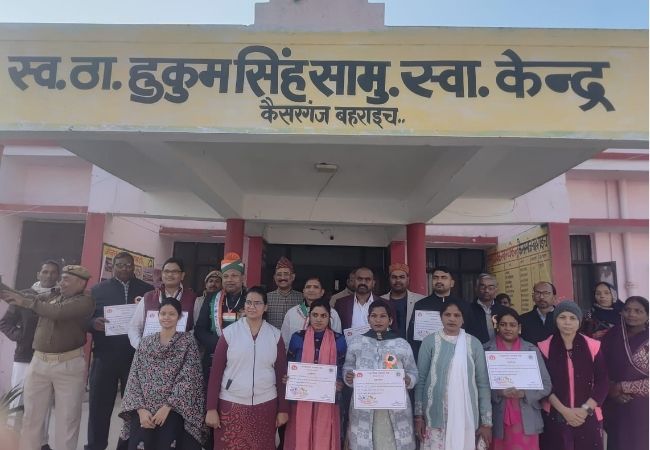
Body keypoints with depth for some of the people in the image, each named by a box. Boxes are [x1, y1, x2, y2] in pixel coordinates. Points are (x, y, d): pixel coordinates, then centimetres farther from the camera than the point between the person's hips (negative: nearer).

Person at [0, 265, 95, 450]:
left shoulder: (85, 301, -7)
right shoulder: (50, 296, 14)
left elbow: (58, 312, -19)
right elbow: (25, 298, 7)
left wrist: (27, 302, -10)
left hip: (68, 365, -5)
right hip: (38, 362, 5)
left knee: (67, 418, 4)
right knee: (31, 415, 12)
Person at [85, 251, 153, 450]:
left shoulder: (147, 290, 6)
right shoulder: (98, 289, 6)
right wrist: (94, 323, -18)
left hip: (136, 357, 1)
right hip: (104, 356, 0)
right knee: (99, 405, 7)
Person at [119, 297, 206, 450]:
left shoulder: (187, 341, 0)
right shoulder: (145, 342, 9)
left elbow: (188, 379, -7)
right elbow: (134, 377, 5)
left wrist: (167, 407, -13)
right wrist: (140, 408, -7)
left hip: (173, 411, -2)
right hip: (144, 410, 3)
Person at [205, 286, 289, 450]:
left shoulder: (275, 335, 0)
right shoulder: (229, 332, -4)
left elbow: (281, 373, 3)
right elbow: (216, 371, -2)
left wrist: (283, 409, 2)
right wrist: (211, 408, -5)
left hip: (265, 405, 1)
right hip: (231, 404, -1)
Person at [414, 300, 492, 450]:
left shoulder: (474, 344, 1)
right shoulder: (430, 341, -2)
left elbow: (483, 384, 3)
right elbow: (421, 380, 1)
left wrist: (486, 422, 2)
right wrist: (418, 415, -1)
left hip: (466, 417, 1)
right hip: (435, 417, -1)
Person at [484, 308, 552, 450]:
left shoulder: (532, 350, 6)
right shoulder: (486, 350, 1)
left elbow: (546, 385, 4)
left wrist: (524, 393, -12)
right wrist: (498, 392, -18)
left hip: (526, 421, 1)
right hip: (498, 421, -1)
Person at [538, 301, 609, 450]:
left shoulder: (593, 346, 1)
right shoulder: (544, 347, -3)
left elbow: (603, 382, 0)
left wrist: (586, 409, -10)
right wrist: (564, 410, -13)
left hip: (588, 418, 1)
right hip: (555, 418, -1)